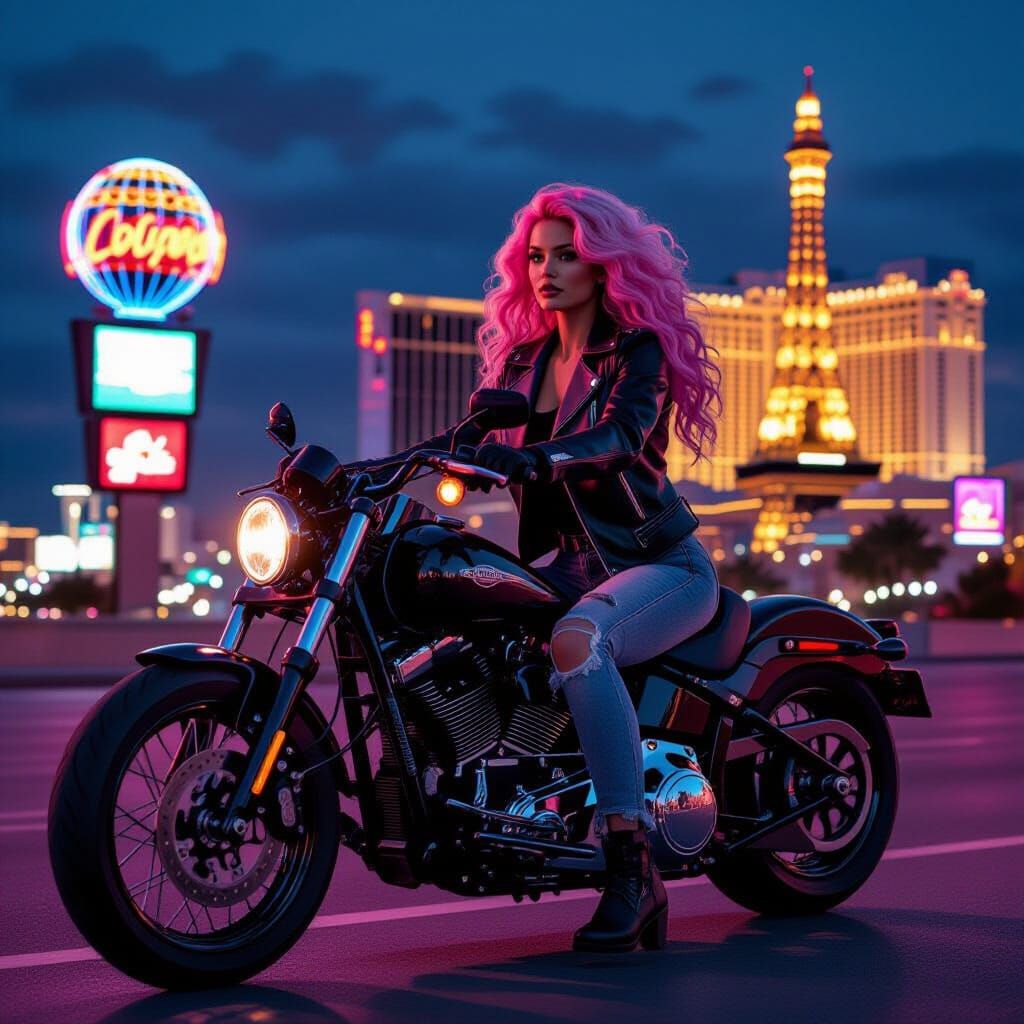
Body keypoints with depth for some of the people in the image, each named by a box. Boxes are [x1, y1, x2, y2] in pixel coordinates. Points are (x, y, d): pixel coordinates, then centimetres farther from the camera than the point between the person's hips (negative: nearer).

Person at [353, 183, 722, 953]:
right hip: (571, 563, 7)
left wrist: (529, 457, -48)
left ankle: (632, 864, -36)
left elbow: (618, 435, -28)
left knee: (577, 639, -39)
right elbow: (468, 444, 5)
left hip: (660, 563, -7)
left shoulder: (638, 351, -8)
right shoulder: (523, 361, 13)